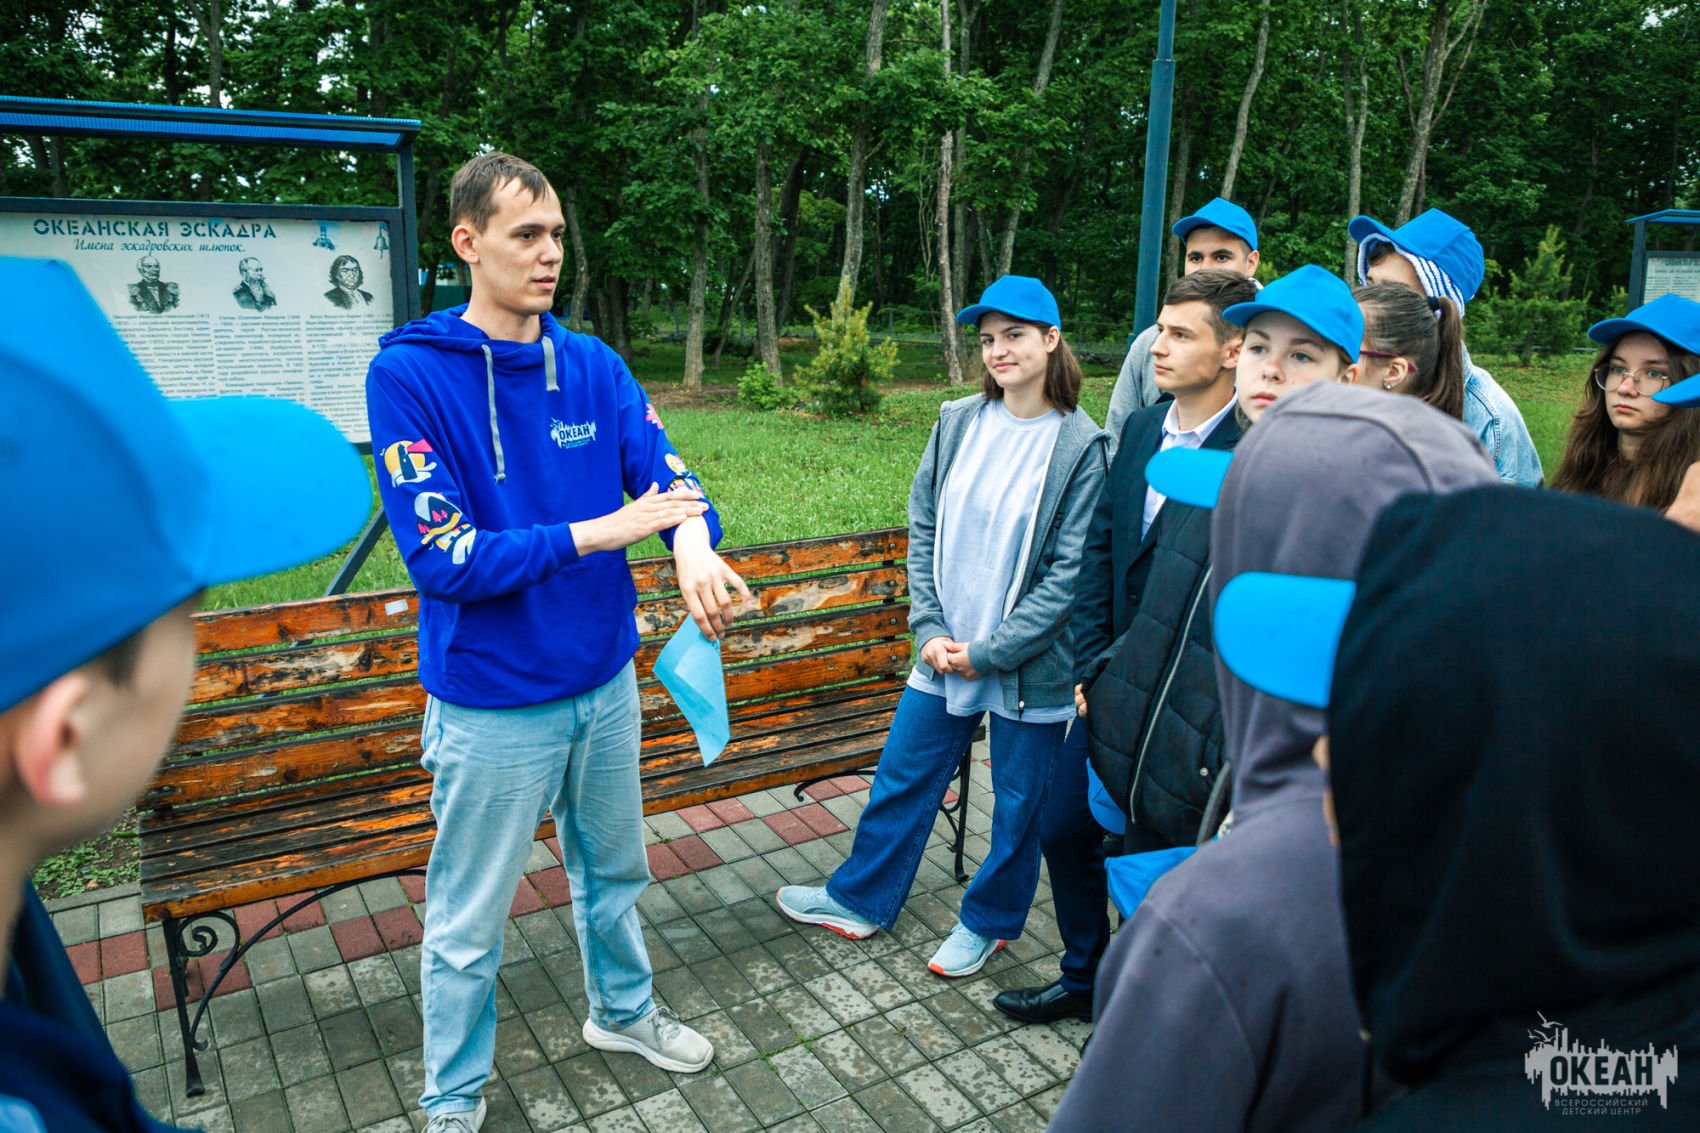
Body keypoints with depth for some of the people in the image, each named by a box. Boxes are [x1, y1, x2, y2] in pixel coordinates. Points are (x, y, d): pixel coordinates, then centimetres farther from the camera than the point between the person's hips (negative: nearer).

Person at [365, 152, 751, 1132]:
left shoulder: (595, 367, -1)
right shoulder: (410, 374, -16)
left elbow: (666, 472, -9)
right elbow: (441, 558, -21)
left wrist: (694, 540, -33)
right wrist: (593, 534, -25)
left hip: (606, 681, 5)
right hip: (492, 703, -4)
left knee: (613, 873, 25)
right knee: (469, 923, 12)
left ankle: (624, 1011, 51)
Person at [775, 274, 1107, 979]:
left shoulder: (1080, 445, -12)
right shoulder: (958, 422, 1)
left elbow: (1071, 571, -14)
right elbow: (923, 527, 5)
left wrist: (990, 651, -15)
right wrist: (930, 629, -4)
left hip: (1030, 667, -4)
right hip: (945, 653, 4)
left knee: (1018, 802, 13)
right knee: (902, 779, 17)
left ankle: (988, 921, 38)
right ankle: (860, 900, 38)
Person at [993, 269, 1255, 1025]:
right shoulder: (1143, 428, 4)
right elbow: (1099, 548, 8)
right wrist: (1091, 665, 3)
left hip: (1190, 708, -7)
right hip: (1115, 688, 7)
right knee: (1063, 829, 18)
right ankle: (1085, 977, 42)